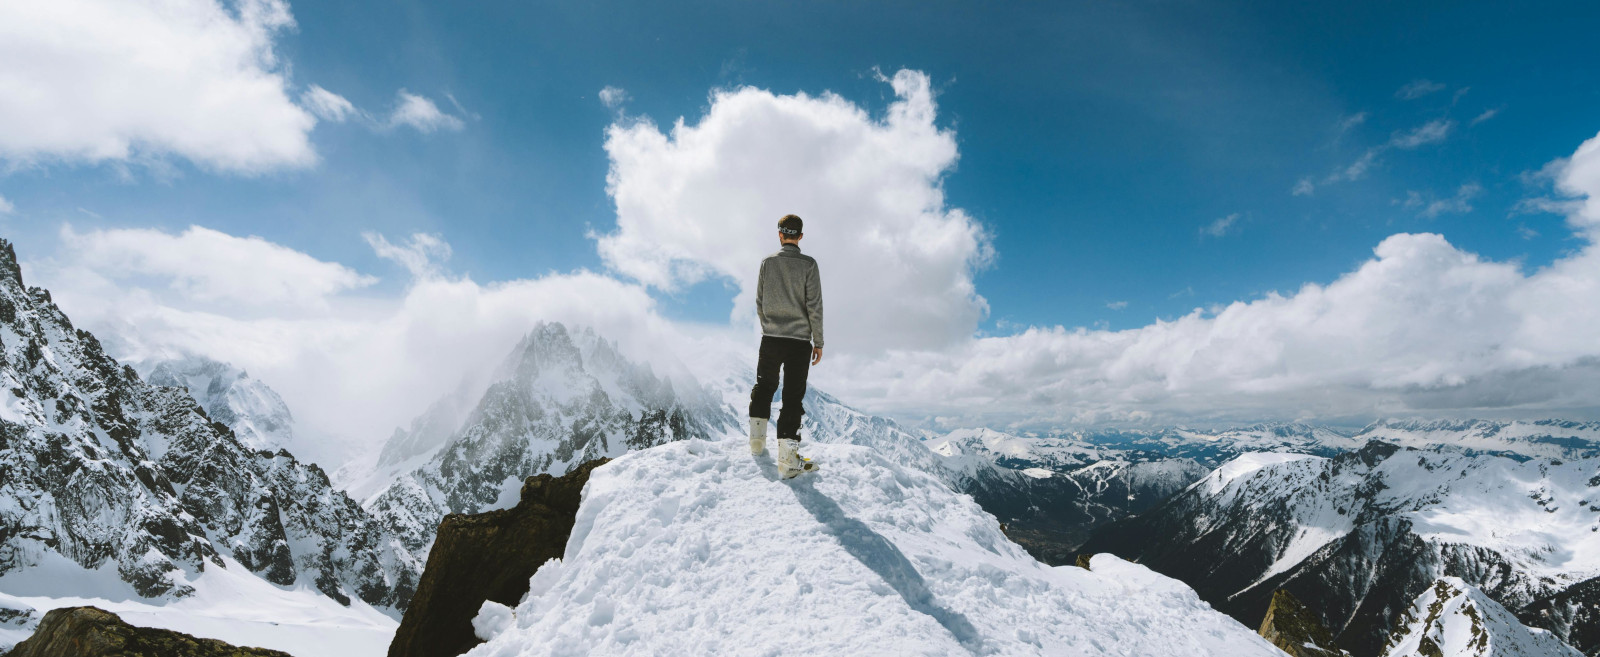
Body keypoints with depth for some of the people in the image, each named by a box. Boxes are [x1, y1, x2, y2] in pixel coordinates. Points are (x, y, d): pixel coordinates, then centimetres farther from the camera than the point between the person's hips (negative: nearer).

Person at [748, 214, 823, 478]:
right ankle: (787, 459, 1)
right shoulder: (808, 264, -6)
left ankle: (757, 441, 26)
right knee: (793, 396, 2)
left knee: (764, 386, 22)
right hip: (799, 340, -2)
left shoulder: (767, 262, 2)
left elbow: (760, 303, 8)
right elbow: (814, 306, -8)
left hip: (770, 338, 3)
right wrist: (818, 342, -1)